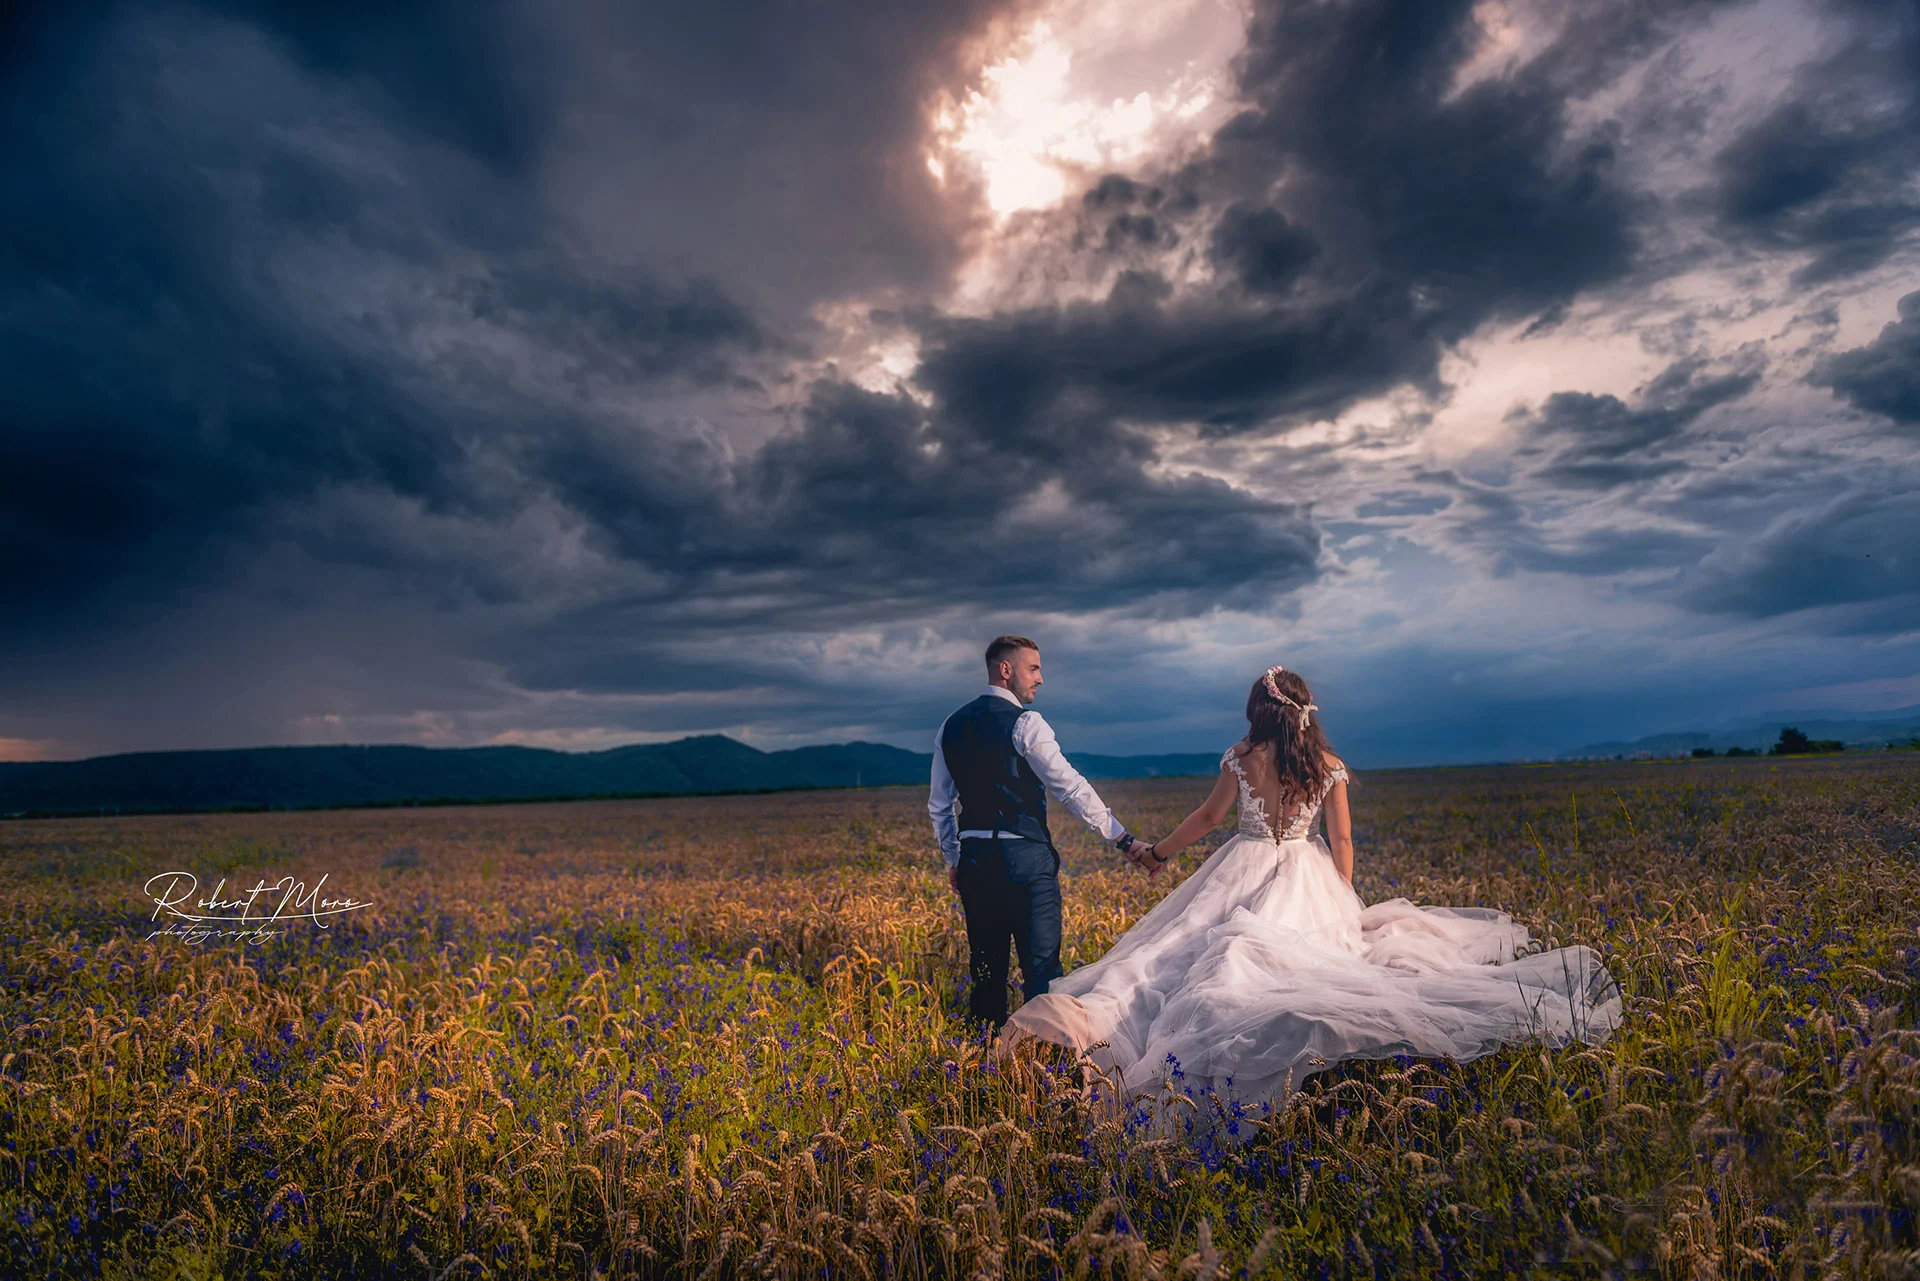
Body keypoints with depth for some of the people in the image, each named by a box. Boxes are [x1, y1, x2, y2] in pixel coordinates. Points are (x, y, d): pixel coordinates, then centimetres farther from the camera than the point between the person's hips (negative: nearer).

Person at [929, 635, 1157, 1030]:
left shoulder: (950, 727, 11)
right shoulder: (1024, 722, -9)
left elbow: (938, 805, 15)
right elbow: (1070, 787, -14)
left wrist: (953, 860, 25)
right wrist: (1122, 838, -11)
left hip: (974, 859, 6)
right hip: (1025, 856, -6)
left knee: (986, 965, 14)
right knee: (1040, 963, 0)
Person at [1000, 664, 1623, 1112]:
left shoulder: (1242, 756, -4)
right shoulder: (1330, 765, 3)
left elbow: (1209, 816, 0)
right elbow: (1342, 839, 5)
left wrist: (1159, 852, 13)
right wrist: (1343, 906, 15)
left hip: (1245, 871, -3)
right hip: (1307, 879, 3)